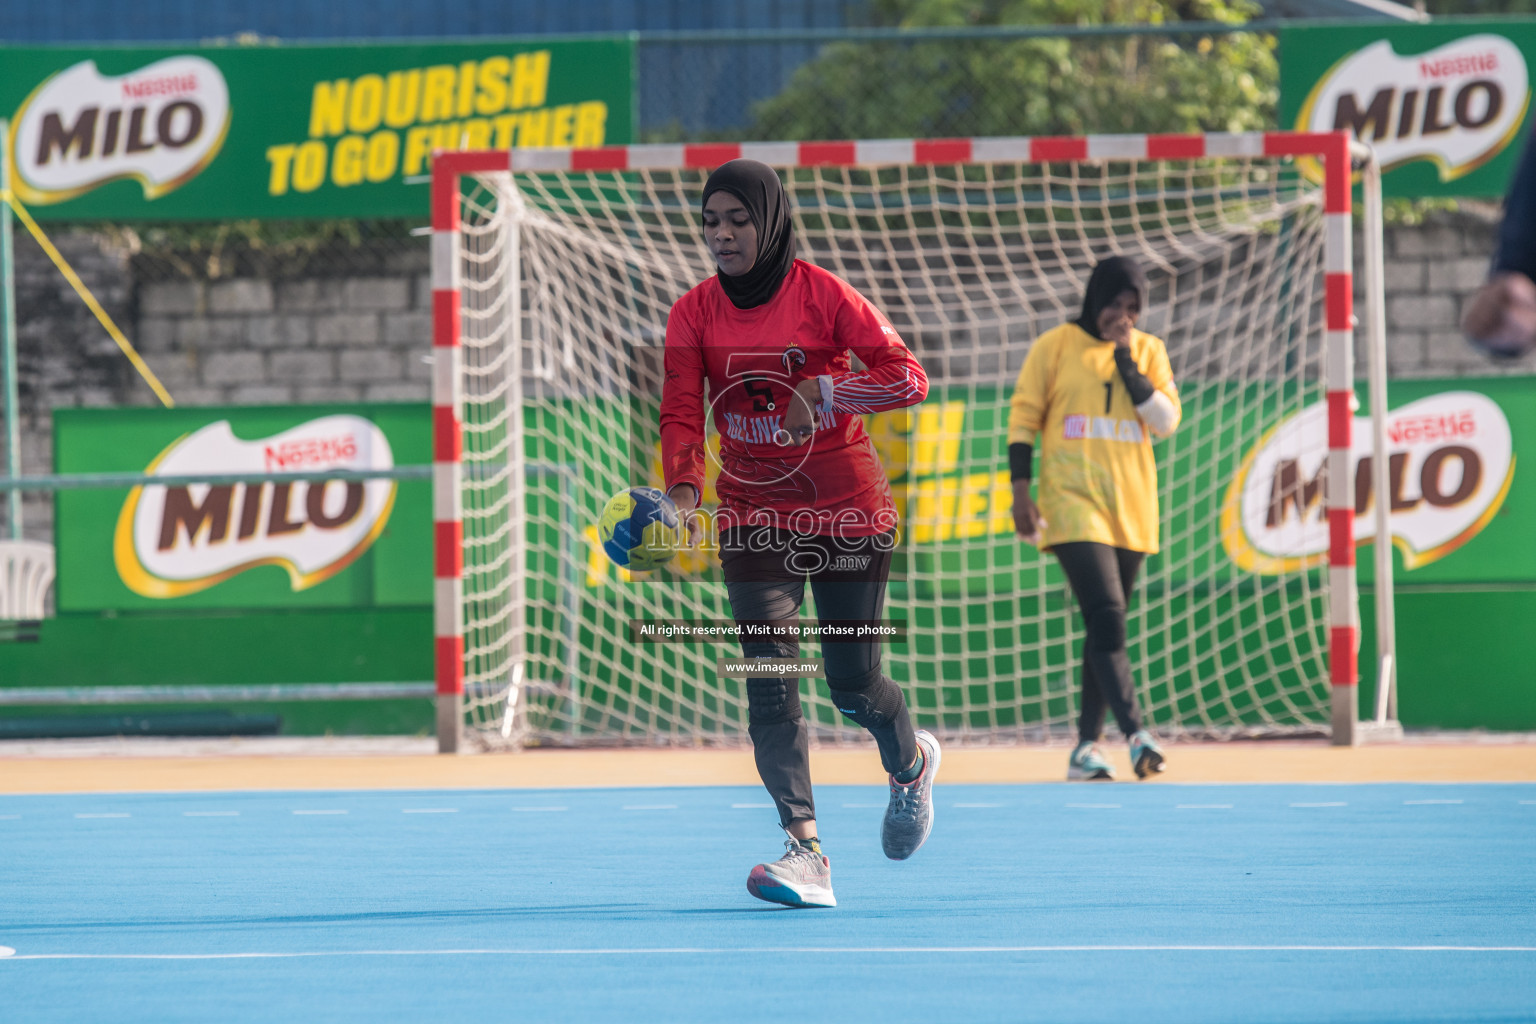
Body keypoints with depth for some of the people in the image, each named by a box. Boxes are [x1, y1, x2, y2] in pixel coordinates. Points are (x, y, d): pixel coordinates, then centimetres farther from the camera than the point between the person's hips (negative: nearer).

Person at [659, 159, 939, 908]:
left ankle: (911, 763, 39)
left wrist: (823, 390, -28)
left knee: (854, 683, 4)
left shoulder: (823, 296, -9)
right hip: (754, 517, 2)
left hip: (847, 510, -2)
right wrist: (683, 491, -28)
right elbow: (681, 411, -10)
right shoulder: (694, 314, -2)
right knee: (769, 682, -14)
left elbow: (907, 377, -13)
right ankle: (805, 851, -18)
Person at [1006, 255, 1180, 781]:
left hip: (1130, 509, 4)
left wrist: (1127, 363, -9)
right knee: (1106, 618, -17)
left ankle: (1087, 745, 11)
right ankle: (1135, 733, -25)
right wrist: (1021, 490, -5)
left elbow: (1167, 420, 0)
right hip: (1072, 502, -4)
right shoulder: (1056, 346, 2)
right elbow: (1023, 417, 3)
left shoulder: (1149, 352, 10)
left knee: (1106, 627, 7)